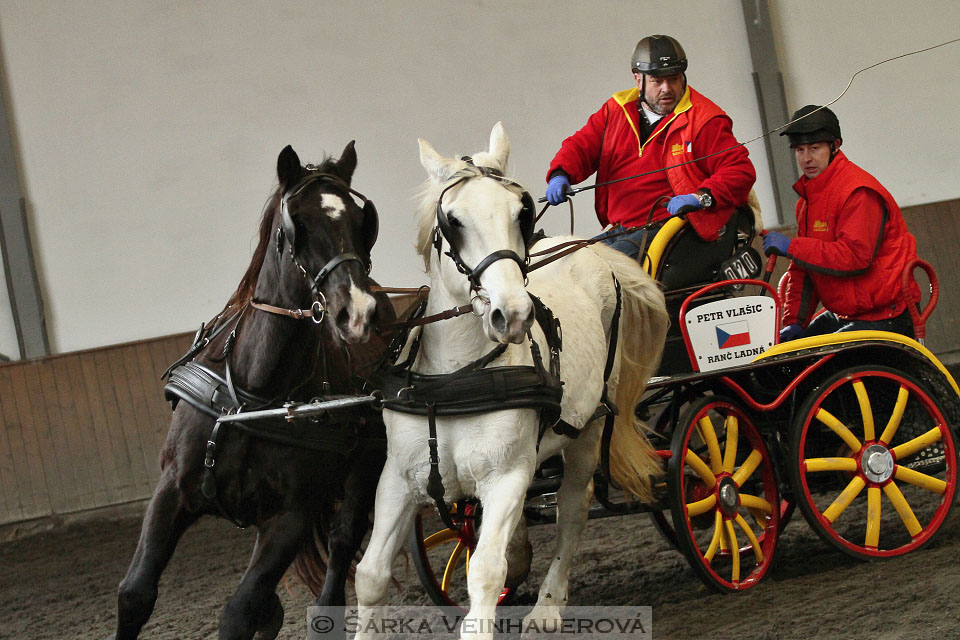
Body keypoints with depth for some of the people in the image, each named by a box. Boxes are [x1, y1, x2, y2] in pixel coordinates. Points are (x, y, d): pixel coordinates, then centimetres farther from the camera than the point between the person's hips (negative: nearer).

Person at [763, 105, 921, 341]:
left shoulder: (858, 192, -15)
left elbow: (856, 256, -26)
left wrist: (792, 247, -22)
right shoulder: (807, 199, 16)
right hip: (844, 316, 10)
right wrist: (794, 321, 3)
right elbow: (803, 270, 16)